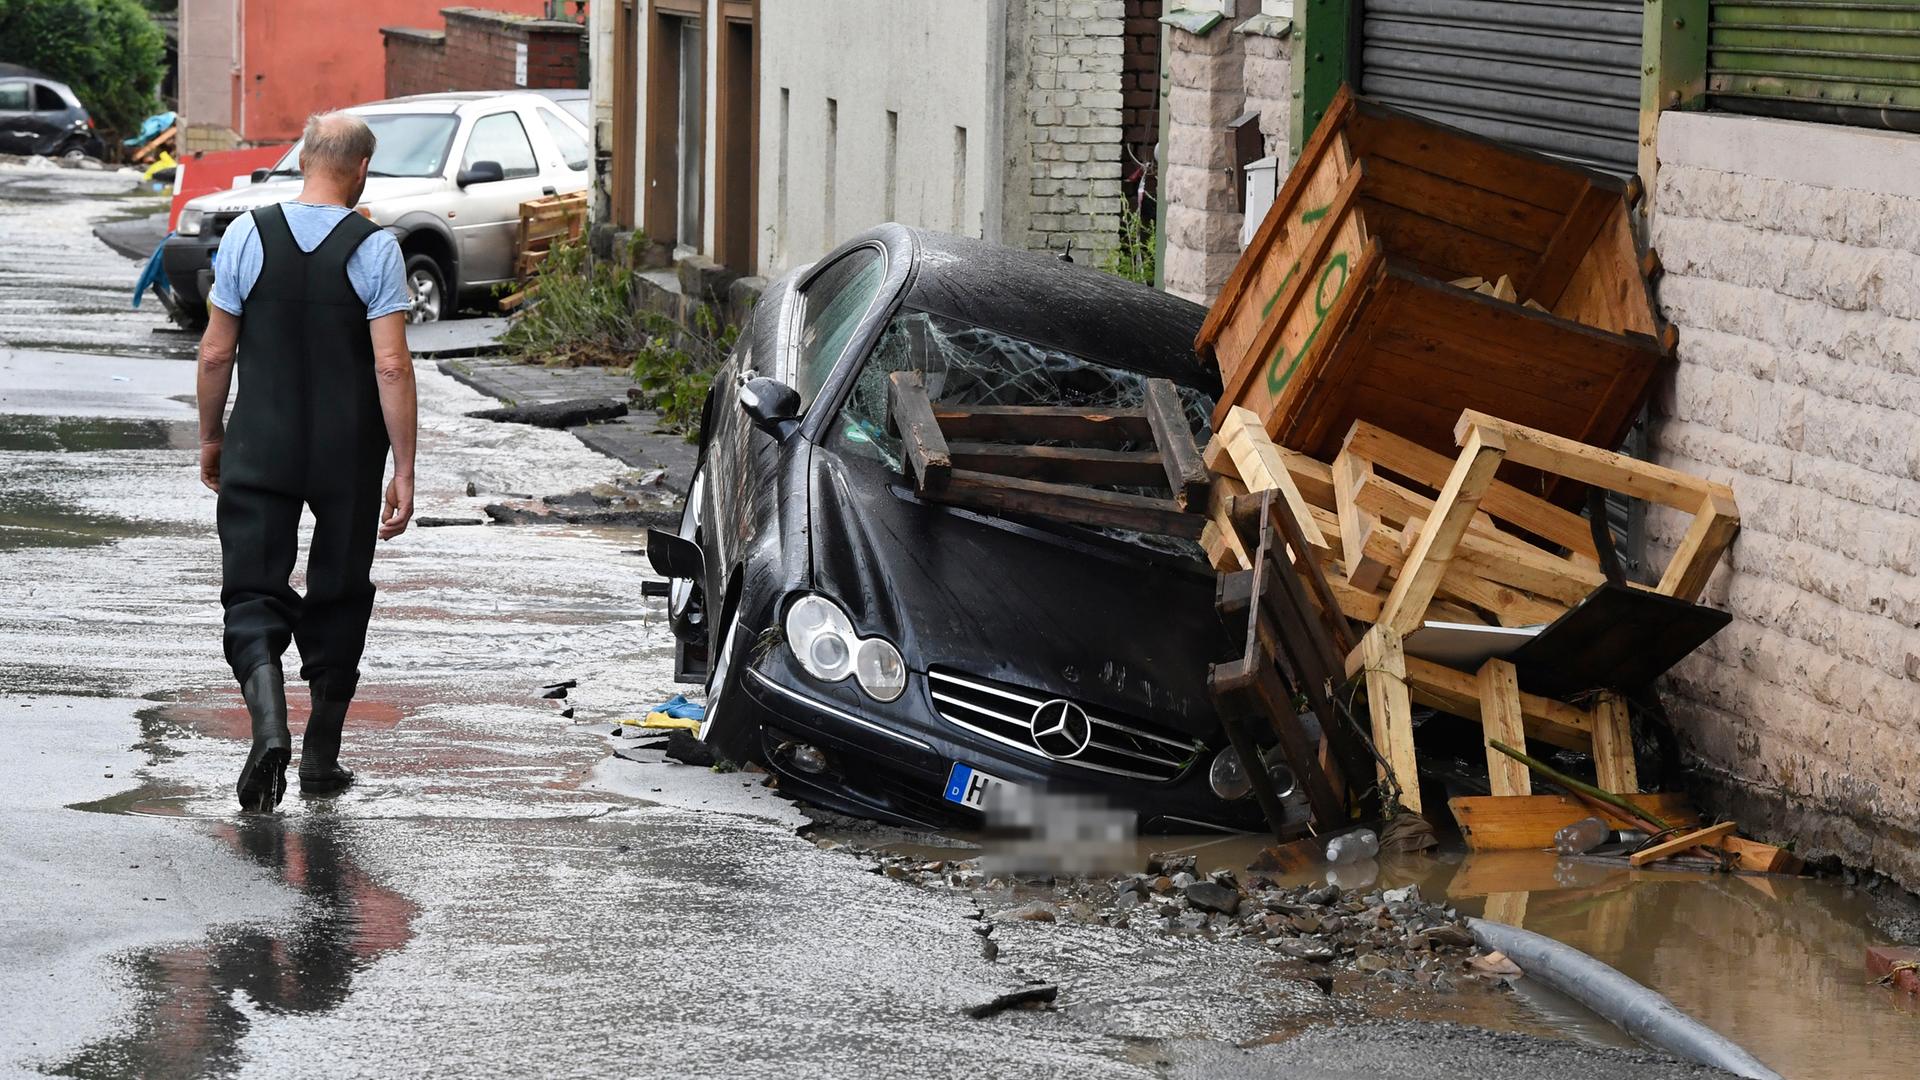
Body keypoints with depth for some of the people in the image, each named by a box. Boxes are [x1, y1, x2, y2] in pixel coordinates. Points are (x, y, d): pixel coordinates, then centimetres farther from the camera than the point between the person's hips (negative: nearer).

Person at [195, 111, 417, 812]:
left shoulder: (248, 235, -4)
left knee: (254, 593, 1)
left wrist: (210, 437, 14)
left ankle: (269, 722, -24)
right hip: (349, 457, 0)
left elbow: (215, 353, 0)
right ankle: (322, 758, 19)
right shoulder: (375, 249, -8)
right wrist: (405, 470, -8)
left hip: (260, 448, 0)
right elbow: (391, 366, -13)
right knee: (338, 598, 13)